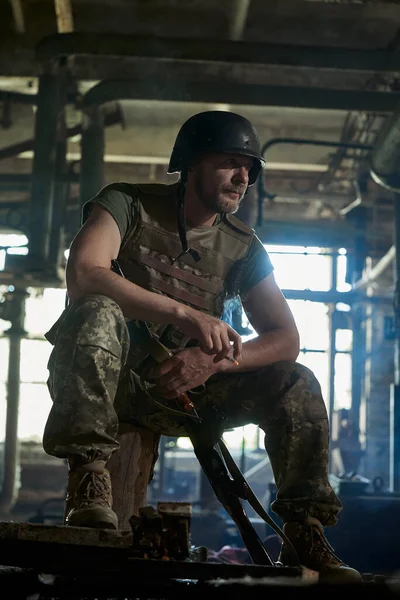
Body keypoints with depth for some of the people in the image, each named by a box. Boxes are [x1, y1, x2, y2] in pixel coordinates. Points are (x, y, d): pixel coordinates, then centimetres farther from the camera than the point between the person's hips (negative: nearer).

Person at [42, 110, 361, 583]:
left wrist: (213, 361, -23)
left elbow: (285, 338, -2)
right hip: (115, 382, -3)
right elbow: (84, 274, -23)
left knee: (296, 385, -16)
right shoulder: (127, 204, -4)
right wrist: (186, 314, -31)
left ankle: (304, 539, -12)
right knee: (98, 313, -35)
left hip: (185, 388, 4)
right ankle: (88, 485, -38)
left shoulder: (242, 247, 6)